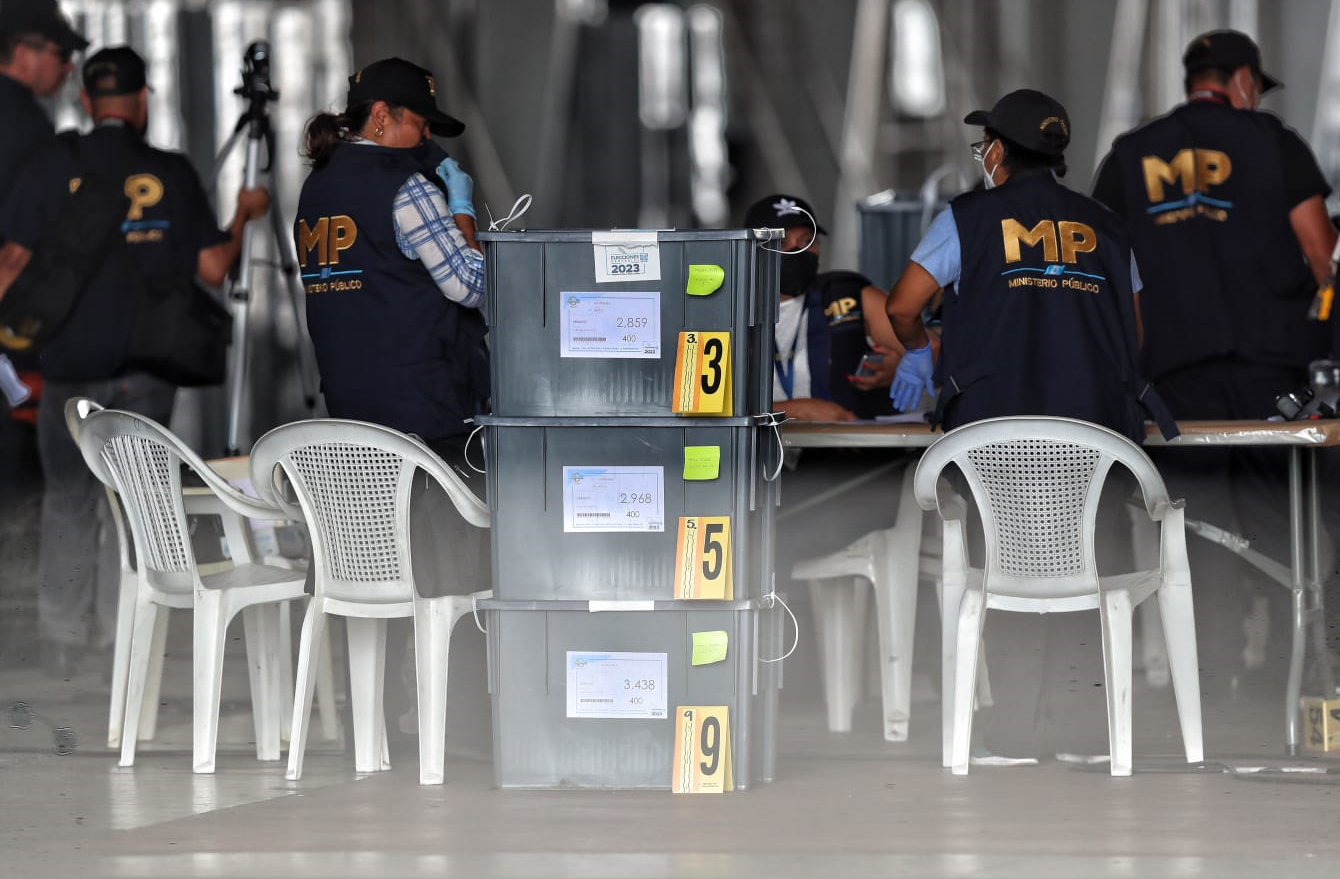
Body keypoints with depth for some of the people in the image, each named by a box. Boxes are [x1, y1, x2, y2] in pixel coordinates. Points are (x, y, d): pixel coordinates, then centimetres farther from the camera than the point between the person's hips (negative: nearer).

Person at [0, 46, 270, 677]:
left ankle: (61, 640, 6)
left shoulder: (56, 167, -7)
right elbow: (213, 267, -1)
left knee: (68, 497, 10)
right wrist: (244, 216, 16)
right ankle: (121, 637, 12)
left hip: (71, 365, -1)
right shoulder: (173, 174, -4)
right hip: (147, 364, 1)